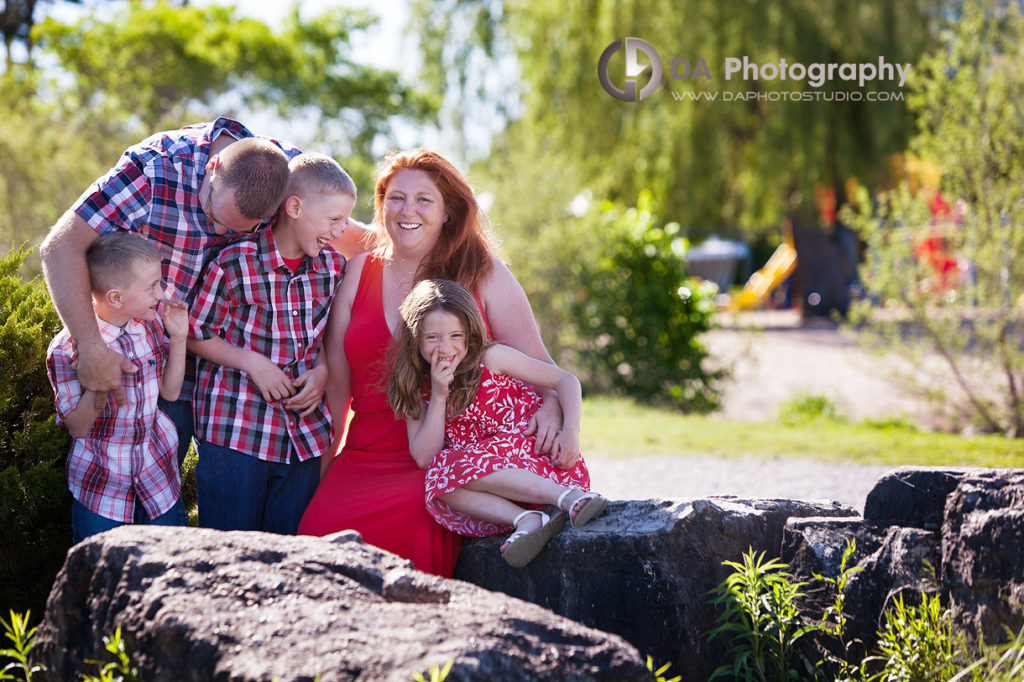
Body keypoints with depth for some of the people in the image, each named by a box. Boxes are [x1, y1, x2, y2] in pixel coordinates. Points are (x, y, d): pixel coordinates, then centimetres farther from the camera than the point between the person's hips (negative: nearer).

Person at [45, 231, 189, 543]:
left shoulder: (151, 322, -3)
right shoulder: (67, 349, -19)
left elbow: (170, 391, 5)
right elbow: (77, 427, -15)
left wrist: (178, 337, -7)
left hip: (158, 471, 4)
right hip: (100, 485, -4)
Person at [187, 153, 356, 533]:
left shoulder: (334, 267, 5)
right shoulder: (235, 264, -10)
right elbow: (196, 335, -2)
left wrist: (323, 372, -4)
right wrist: (252, 362, -13)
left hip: (305, 436, 4)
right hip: (234, 430, -4)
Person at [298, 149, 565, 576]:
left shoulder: (483, 274, 5)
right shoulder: (359, 272, 11)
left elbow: (538, 364, 5)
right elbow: (336, 388, 13)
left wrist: (551, 407, -17)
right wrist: (319, 472, 9)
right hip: (367, 457, 3)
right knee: (321, 530, -25)